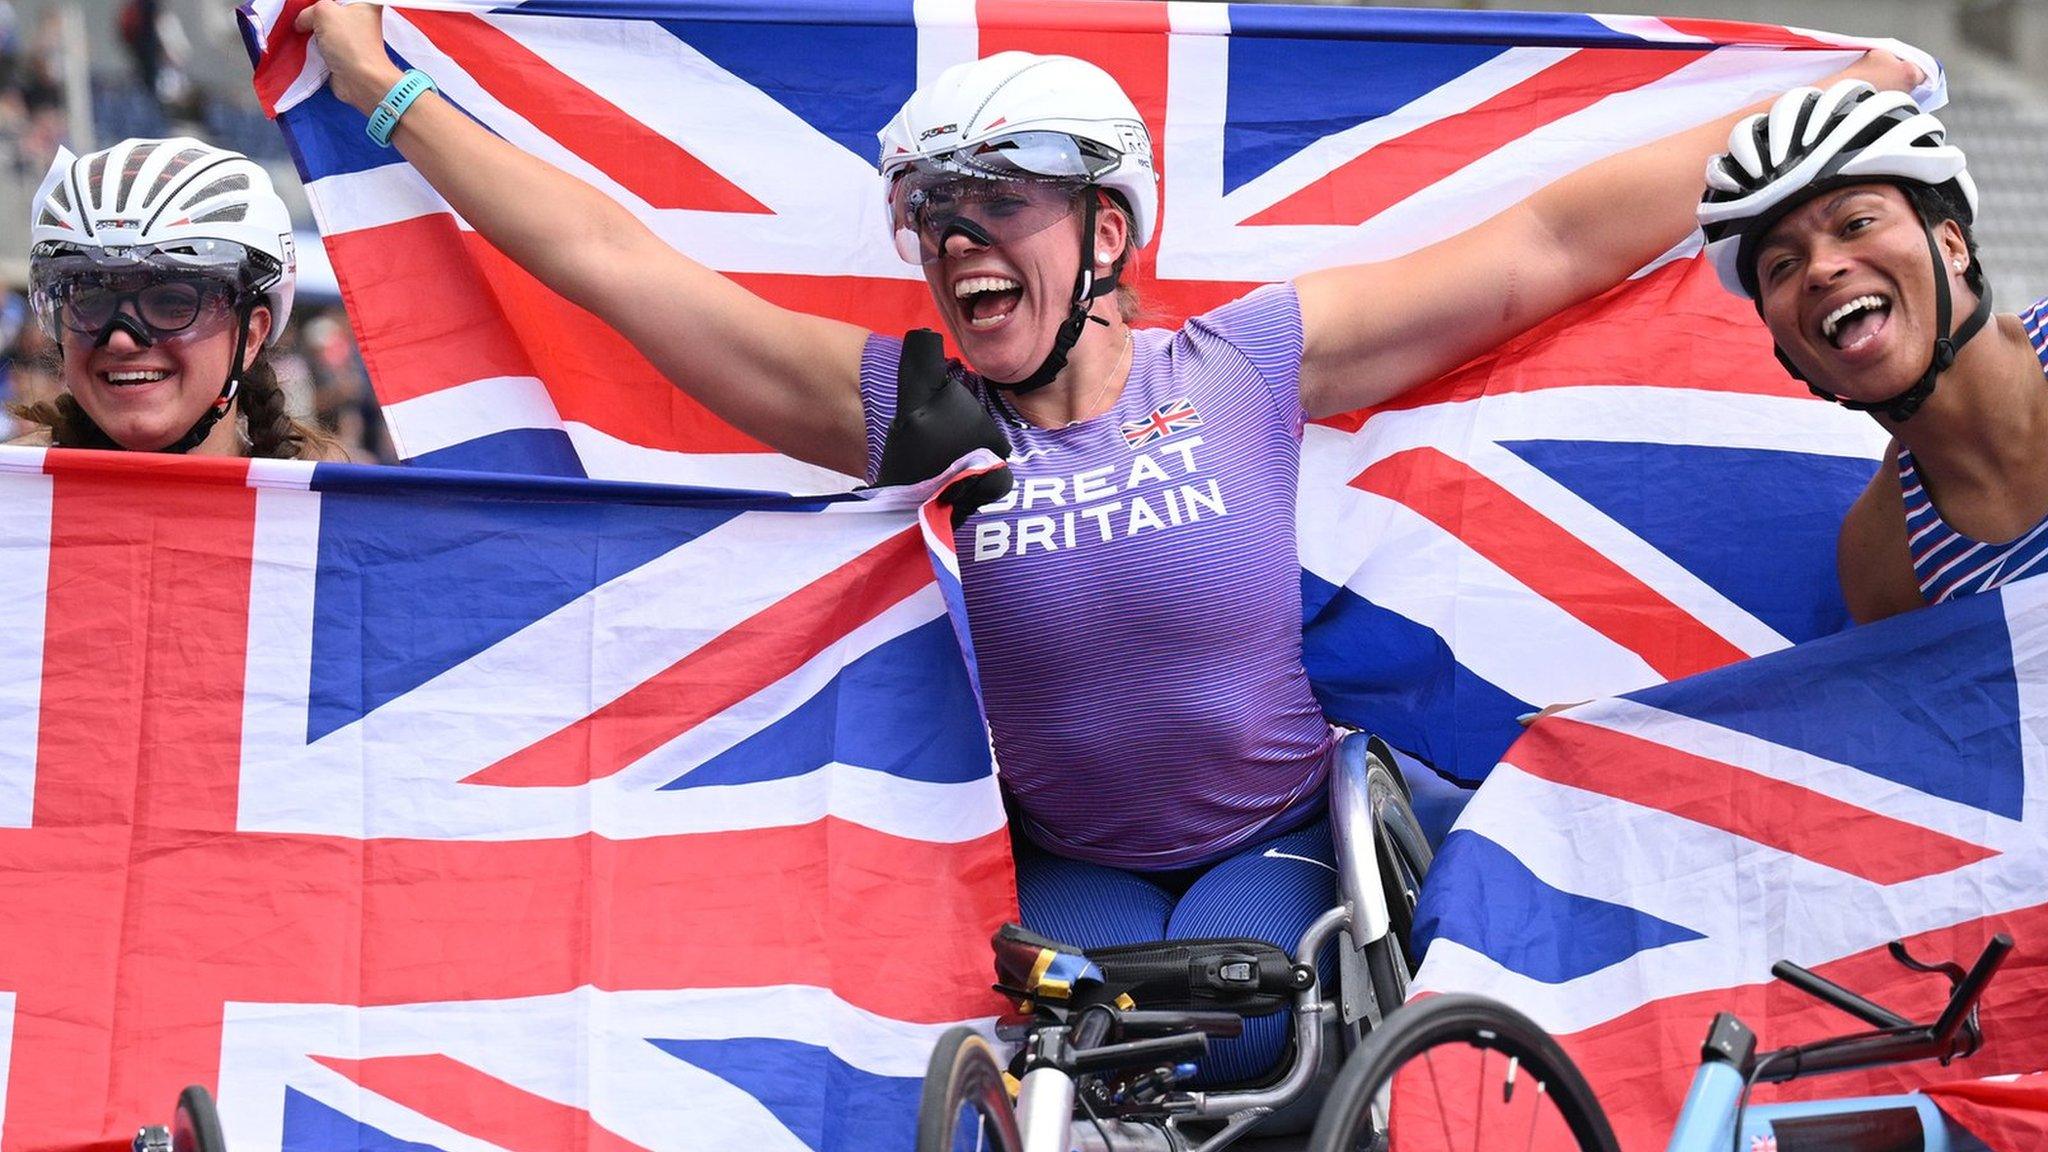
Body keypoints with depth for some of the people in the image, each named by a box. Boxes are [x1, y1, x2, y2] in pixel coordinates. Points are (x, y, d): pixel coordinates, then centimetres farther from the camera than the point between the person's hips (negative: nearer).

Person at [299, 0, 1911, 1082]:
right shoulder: (905, 412, -8)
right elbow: (613, 259, -7)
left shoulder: (1253, 366, -10)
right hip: (1071, 858, 1)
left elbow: (1558, 242, -9)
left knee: (1222, 1035, -28)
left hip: (1269, 838, -1)